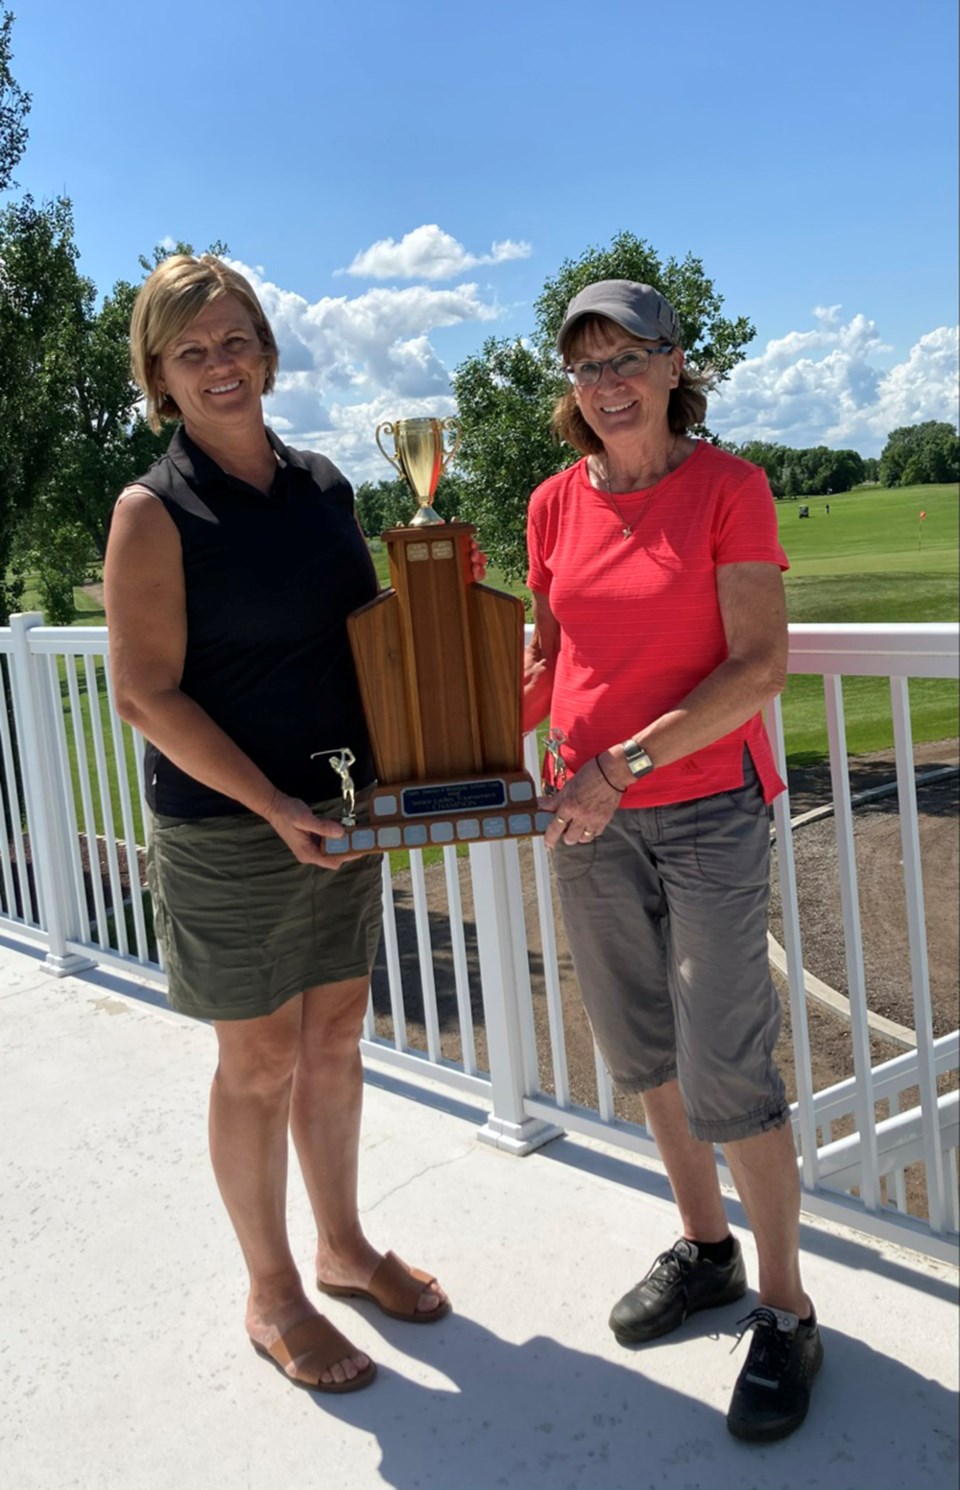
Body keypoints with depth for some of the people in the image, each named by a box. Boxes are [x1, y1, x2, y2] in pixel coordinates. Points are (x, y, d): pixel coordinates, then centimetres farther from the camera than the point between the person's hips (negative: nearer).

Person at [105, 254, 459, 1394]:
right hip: (225, 829, -6)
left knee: (336, 1038, 17)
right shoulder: (155, 511, -12)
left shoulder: (322, 484, 6)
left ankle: (342, 1246, 38)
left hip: (340, 806, 6)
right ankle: (272, 1295, 28)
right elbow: (145, 693, -16)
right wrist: (275, 808, -20)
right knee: (262, 1062, 7)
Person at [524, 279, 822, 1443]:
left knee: (725, 1069, -4)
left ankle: (784, 1313, 17)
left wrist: (628, 759, -21)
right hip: (589, 814, 5)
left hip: (708, 809, -5)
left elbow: (759, 663, -14)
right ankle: (705, 1251, 37)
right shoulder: (557, 503, 6)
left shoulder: (727, 486, -8)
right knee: (643, 1051, 15)